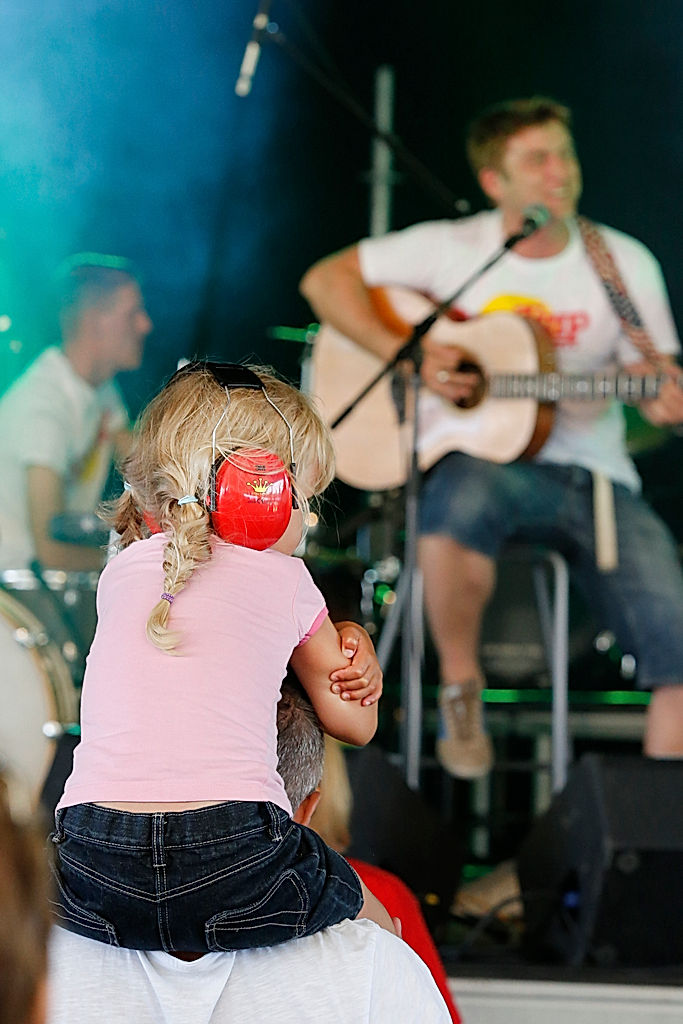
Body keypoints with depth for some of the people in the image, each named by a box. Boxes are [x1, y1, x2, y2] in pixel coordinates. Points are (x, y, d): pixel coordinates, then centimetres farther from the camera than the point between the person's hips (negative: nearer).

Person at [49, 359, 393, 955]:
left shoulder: (120, 572, 18)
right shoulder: (285, 580, 10)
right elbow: (355, 725, 20)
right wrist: (351, 646, 40)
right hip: (239, 869, -2)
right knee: (379, 929, 24)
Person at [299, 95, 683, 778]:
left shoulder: (623, 263, 5)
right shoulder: (453, 248, 0)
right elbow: (325, 280, 1)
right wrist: (410, 355, -14)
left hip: (596, 479, 3)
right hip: (483, 460, -2)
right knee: (461, 499, -41)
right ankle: (459, 685, -17)